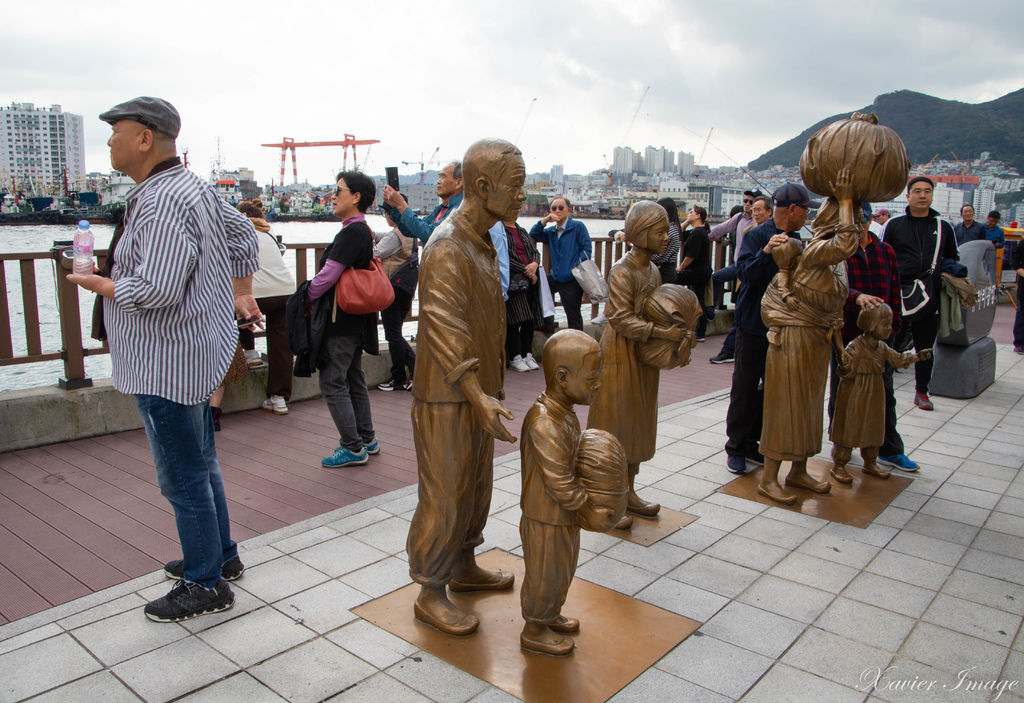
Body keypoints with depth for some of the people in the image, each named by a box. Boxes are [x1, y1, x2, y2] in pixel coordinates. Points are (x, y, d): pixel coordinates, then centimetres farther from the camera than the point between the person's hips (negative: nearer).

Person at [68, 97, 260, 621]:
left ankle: (205, 585, 17)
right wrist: (242, 293, 22)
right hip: (195, 352, 11)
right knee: (200, 465, 22)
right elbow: (242, 231, 22)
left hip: (168, 364, -11)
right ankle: (220, 554, 37)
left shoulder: (163, 203, -22)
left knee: (183, 478, 2)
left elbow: (156, 290, -29)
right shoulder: (192, 187, 10)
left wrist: (97, 284, -11)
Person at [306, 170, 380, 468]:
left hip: (342, 320, -10)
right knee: (353, 379, 17)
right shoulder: (363, 231, 12)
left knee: (333, 382, -4)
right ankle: (366, 439, 26)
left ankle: (353, 448, 2)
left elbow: (329, 274, -21)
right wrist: (315, 295, 15)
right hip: (356, 319, 10)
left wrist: (308, 296, -5)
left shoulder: (351, 233, -19)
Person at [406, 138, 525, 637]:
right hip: (447, 398, -9)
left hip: (477, 393, 10)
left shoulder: (482, 241, 11)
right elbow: (447, 332, -27)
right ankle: (429, 593, 18)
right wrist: (478, 396, -34)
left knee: (476, 487, 20)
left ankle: (463, 568, 39)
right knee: (444, 497, 2)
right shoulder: (447, 249, -21)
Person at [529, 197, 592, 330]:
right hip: (555, 277, 6)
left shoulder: (578, 226, -4)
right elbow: (533, 235, 5)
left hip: (572, 280, -6)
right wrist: (545, 219, -6)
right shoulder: (551, 231, 15)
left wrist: (576, 267, -18)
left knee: (573, 316, 0)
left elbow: (587, 248, -9)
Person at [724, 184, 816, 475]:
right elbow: (745, 273, -24)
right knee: (745, 388, 2)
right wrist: (766, 252, -37)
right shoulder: (757, 235, -10)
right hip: (754, 325, -6)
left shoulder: (796, 239, 10)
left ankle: (753, 444, 21)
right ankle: (736, 447, 13)